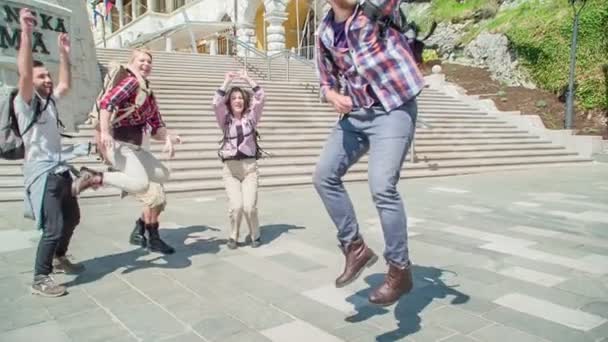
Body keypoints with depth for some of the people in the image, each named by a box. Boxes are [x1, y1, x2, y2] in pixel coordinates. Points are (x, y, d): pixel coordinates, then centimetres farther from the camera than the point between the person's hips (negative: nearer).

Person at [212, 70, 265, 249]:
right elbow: (216, 103, -11)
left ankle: (255, 235, 16)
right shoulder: (225, 119, 7)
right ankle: (233, 236, 14)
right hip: (230, 168, 0)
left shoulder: (251, 117, 7)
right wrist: (226, 82, -9)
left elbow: (260, 98, -4)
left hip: (250, 167, 0)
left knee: (249, 206, -12)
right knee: (236, 206, -13)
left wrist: (247, 78, -4)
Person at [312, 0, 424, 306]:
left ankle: (400, 270, -2)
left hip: (393, 109, -6)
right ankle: (355, 248, 16)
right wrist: (332, 95, -3)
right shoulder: (326, 32, 9)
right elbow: (327, 80, 17)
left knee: (382, 186, -18)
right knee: (325, 176, 2)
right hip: (355, 115, 7)